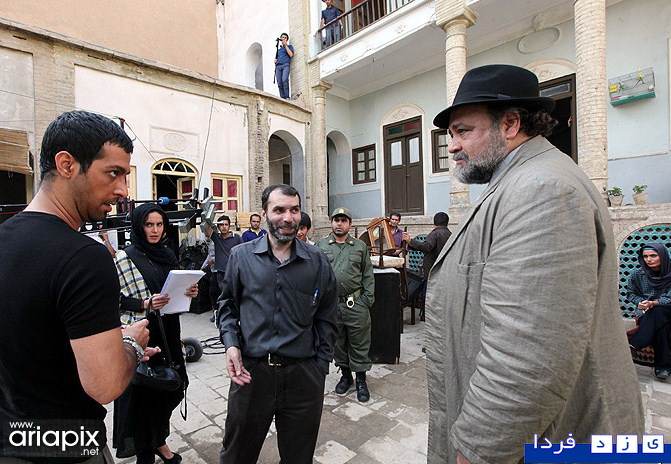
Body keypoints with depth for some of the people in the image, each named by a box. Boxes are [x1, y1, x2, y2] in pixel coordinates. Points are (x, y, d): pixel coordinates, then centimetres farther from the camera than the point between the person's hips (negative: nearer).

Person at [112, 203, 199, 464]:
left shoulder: (168, 254, 8)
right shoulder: (125, 257, -9)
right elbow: (116, 298, -9)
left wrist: (189, 292, -4)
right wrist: (145, 304, -22)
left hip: (168, 332, 6)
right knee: (143, 392, 6)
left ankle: (159, 441, 38)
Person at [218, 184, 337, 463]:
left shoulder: (317, 261, -2)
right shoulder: (241, 256, -1)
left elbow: (326, 319, 4)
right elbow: (227, 304, 11)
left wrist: (320, 367, 1)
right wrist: (230, 343, -4)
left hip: (303, 374, 0)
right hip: (250, 371, 0)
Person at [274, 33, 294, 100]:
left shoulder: (289, 46, 20)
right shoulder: (279, 48, 33)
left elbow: (291, 55, 0)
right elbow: (276, 58, 38)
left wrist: (285, 44, 4)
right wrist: (275, 60, 13)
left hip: (285, 65, -4)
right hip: (278, 66, 5)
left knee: (284, 80, -28)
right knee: (279, 83, -12)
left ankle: (287, 97, -30)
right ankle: (282, 98, -16)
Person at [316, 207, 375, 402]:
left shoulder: (360, 246, 7)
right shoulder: (321, 246, 6)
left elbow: (368, 276, 7)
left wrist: (367, 300, -1)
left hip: (356, 305, -1)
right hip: (331, 305, 1)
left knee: (359, 344, 7)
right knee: (337, 343, 15)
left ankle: (361, 380, 23)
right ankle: (345, 375, 34)